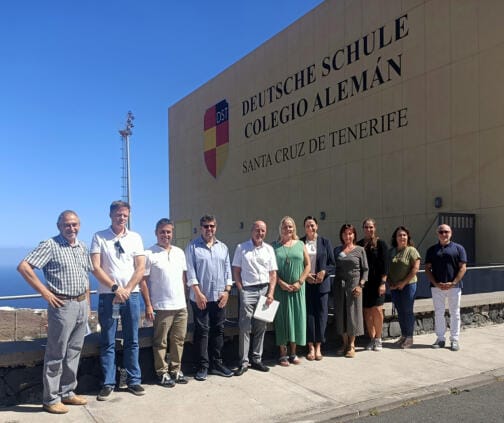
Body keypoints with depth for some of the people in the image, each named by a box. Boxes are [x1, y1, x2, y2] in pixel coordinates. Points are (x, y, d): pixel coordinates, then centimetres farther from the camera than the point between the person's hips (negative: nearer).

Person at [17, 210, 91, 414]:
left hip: (81, 305, 7)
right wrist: (45, 292, -16)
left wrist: (87, 302, 14)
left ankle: (67, 392, 26)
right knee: (56, 355, 1)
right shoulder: (50, 245, -9)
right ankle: (51, 399, 13)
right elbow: (23, 267, -16)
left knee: (73, 352, 14)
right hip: (62, 305, -6)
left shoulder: (82, 247, 11)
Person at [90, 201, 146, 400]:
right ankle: (108, 383, 14)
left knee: (132, 341, 8)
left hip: (131, 294, 2)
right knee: (107, 342, 4)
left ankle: (134, 380, 18)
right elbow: (95, 268, -6)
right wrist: (116, 288, -12)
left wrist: (126, 290, -9)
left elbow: (141, 268, 2)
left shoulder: (135, 238, 7)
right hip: (107, 295, -2)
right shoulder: (99, 237, 1)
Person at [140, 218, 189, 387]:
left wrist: (184, 298, 12)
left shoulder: (179, 252, 10)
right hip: (162, 307, -5)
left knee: (179, 340, 11)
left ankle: (175, 370, 23)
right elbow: (143, 281, -7)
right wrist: (148, 305, -11)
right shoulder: (149, 254, -7)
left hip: (181, 306, 5)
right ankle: (162, 373, 16)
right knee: (160, 342, 4)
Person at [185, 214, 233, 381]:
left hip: (220, 296, 4)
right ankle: (203, 366, 9)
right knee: (202, 331, 0)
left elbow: (228, 269, 11)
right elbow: (190, 271, -7)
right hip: (200, 297, -4)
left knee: (218, 330, 9)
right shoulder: (192, 247, -1)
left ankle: (216, 363, 20)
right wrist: (198, 293, -12)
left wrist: (227, 290, 1)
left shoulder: (223, 247, 12)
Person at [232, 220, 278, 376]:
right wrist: (241, 290, -6)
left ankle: (257, 359, 19)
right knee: (245, 327, -4)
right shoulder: (241, 248, 2)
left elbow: (273, 273, 9)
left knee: (261, 327, 8)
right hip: (247, 290, -3)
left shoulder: (269, 249, 9)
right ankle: (243, 362, 3)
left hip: (264, 290, 3)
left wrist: (271, 293, -1)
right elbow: (236, 271, 2)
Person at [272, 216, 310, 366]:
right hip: (281, 288, -2)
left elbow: (307, 265, 5)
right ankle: (283, 354, 11)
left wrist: (299, 282, -6)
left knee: (296, 317, 6)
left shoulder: (300, 245, 7)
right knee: (282, 318, 2)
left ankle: (293, 352, 18)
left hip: (297, 288, 2)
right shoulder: (275, 246, 3)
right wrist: (281, 283, -12)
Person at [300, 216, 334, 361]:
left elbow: (332, 263, 6)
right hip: (305, 284, -1)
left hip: (322, 283, 1)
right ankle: (311, 347, 11)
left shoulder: (325, 242, 5)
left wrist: (324, 272, -10)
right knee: (308, 314, 1)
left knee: (321, 314, 3)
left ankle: (318, 347, 14)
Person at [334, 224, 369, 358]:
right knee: (341, 313, 6)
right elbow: (333, 267, 8)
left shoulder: (360, 250, 1)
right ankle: (345, 343, 18)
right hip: (340, 285, 2)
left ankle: (352, 345, 12)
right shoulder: (337, 250, 8)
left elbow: (365, 269, 1)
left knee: (353, 313, 2)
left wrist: (360, 285, -9)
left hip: (354, 284, -2)